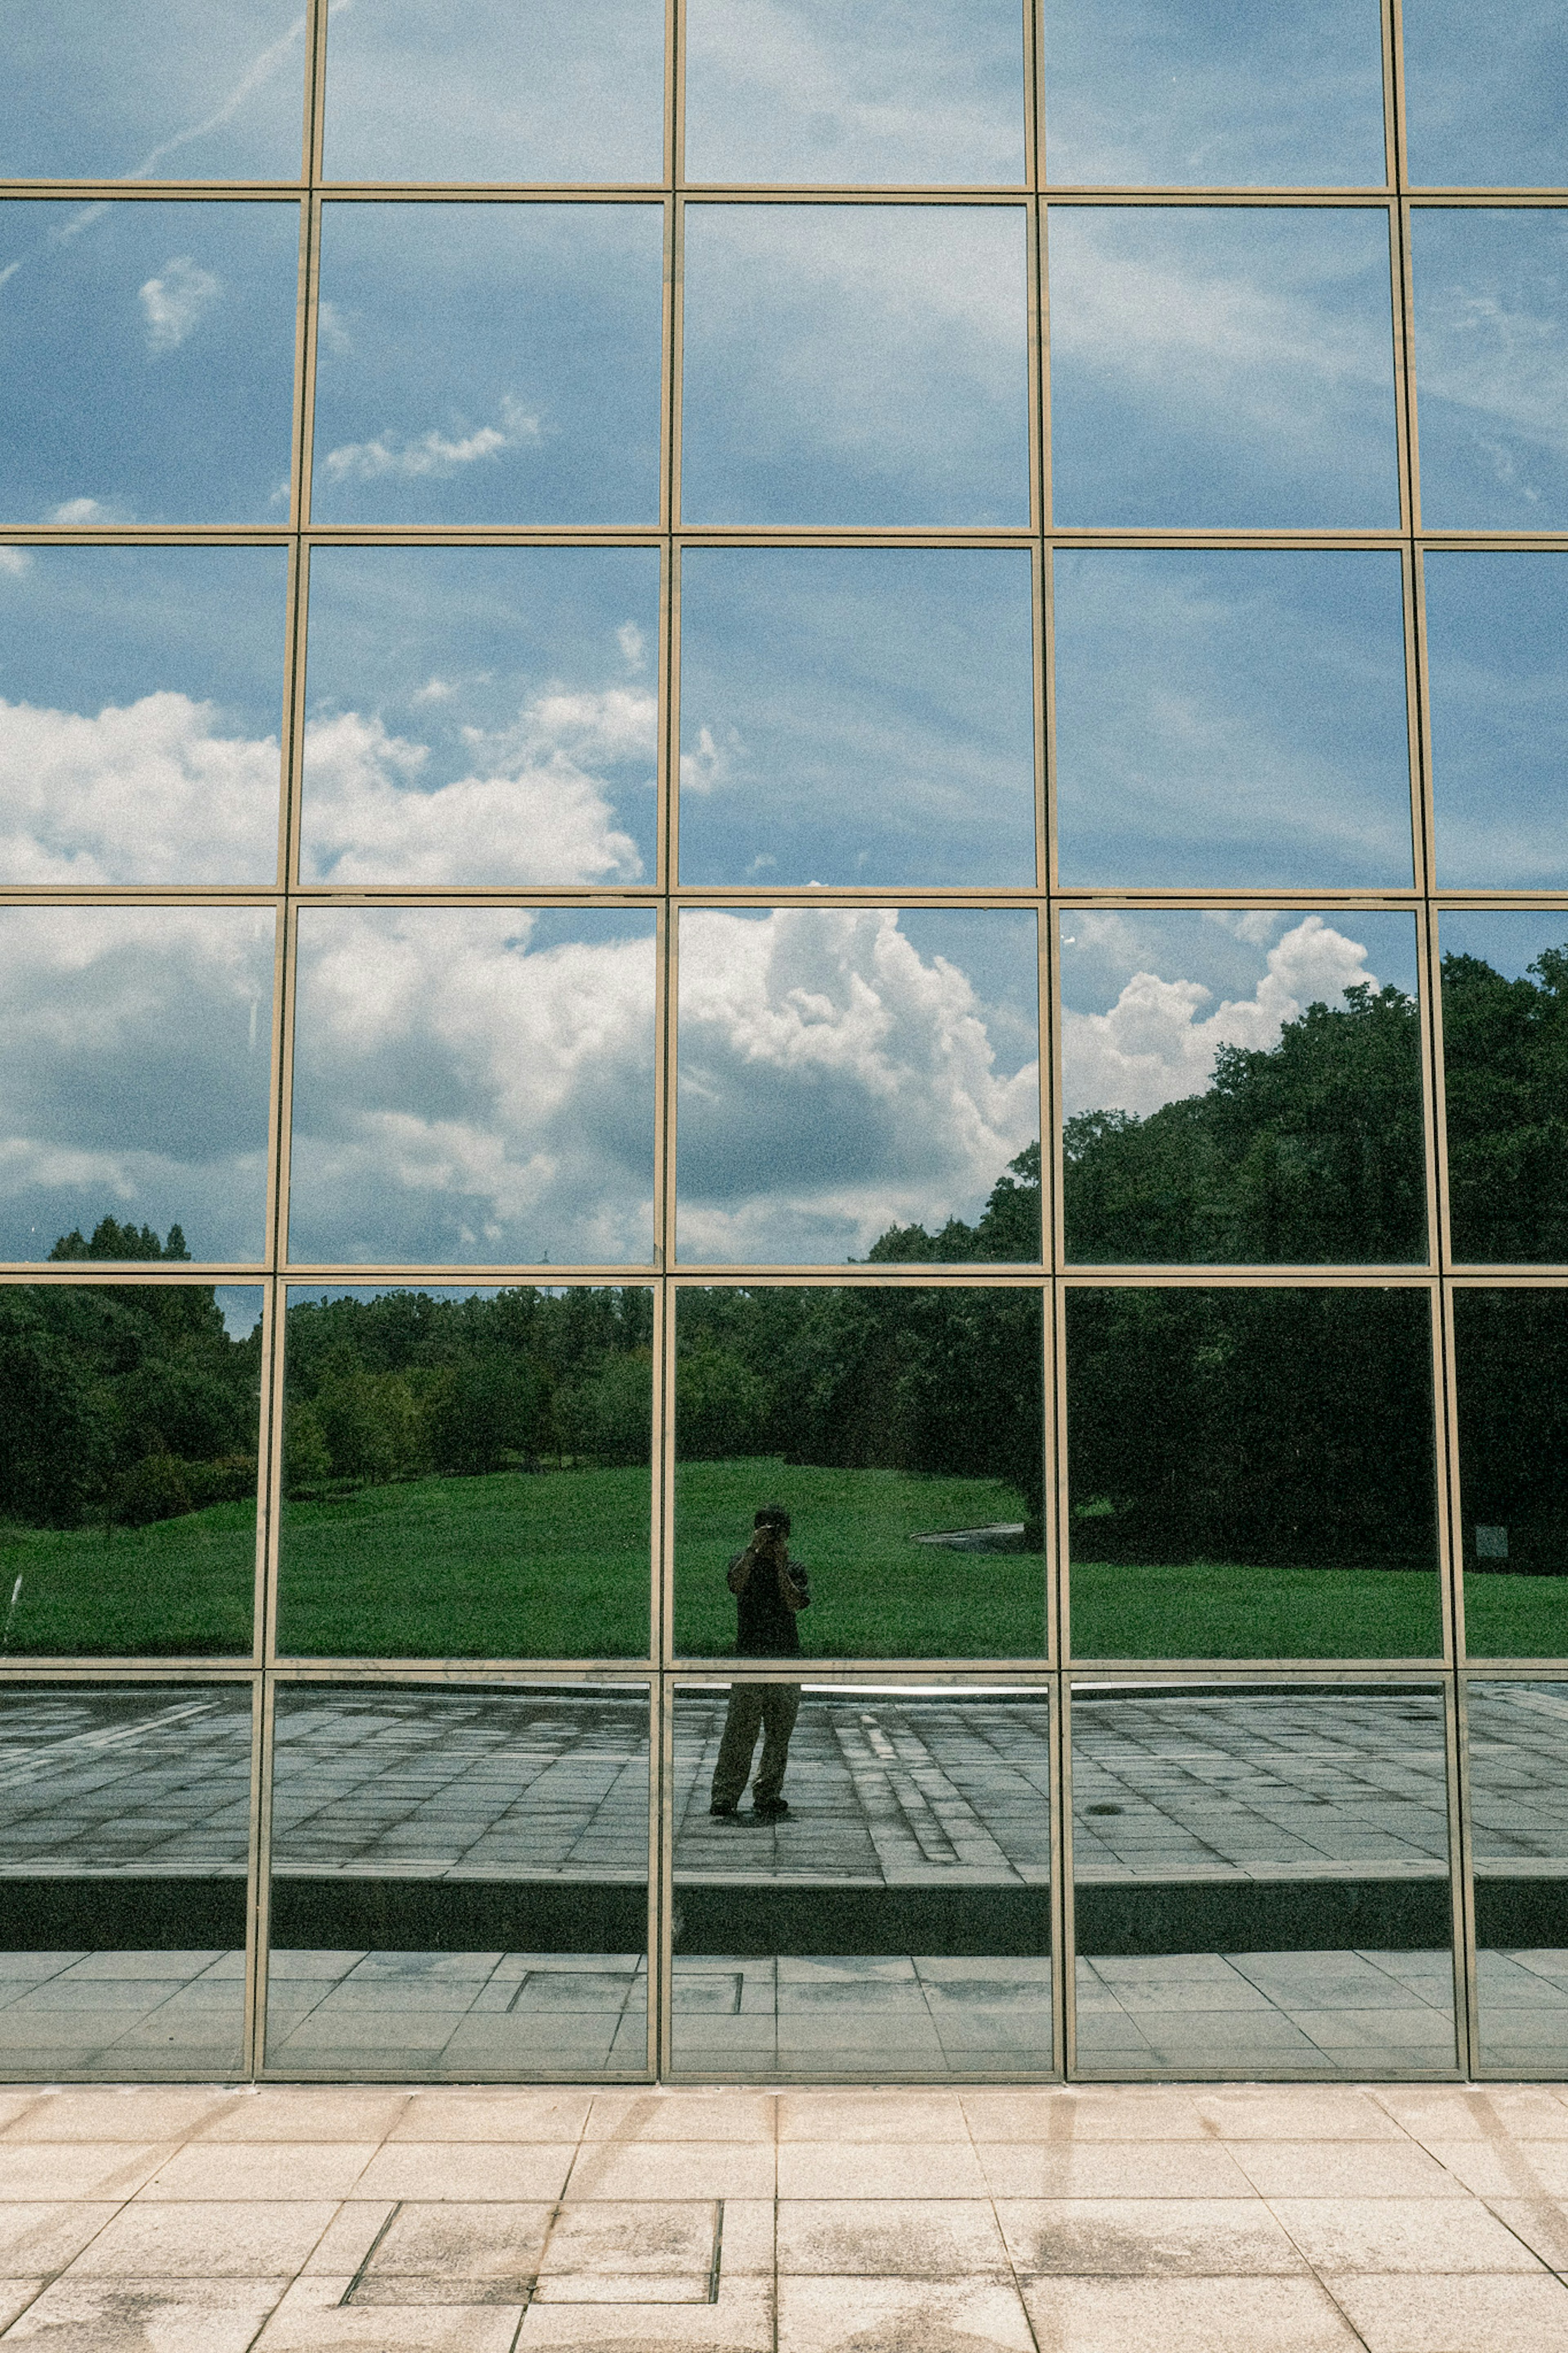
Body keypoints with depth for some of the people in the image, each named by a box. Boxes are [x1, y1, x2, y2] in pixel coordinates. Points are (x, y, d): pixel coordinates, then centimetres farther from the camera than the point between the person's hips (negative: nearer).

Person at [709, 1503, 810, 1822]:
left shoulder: (795, 1568, 9)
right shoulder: (744, 1562, 4)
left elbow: (796, 1604, -8)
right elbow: (736, 1584, -18)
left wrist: (781, 1565, -11)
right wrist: (754, 1551, -22)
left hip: (786, 1660, 3)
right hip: (748, 1658, -3)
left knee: (779, 1734, 7)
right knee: (740, 1731, -7)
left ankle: (768, 1798, 17)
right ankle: (724, 1800, -4)